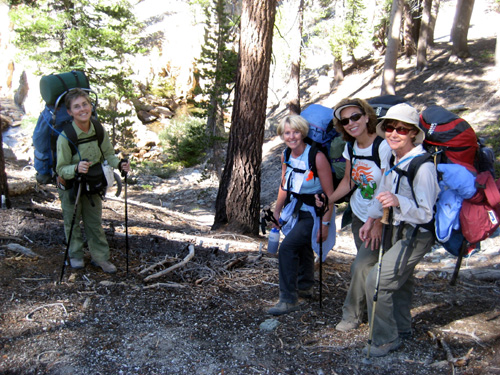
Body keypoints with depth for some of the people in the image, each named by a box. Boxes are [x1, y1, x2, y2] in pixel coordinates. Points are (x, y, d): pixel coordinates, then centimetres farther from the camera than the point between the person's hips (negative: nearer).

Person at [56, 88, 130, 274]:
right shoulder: (65, 137, -27)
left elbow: (108, 154, 0)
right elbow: (61, 169, -23)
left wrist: (119, 164, -20)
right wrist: (76, 168, -44)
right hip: (70, 186, -3)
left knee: (95, 222, 13)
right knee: (72, 222, 14)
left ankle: (100, 257, 26)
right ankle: (75, 256, 35)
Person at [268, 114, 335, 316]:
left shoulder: (317, 157, -23)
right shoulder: (286, 156, -1)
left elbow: (329, 194, -20)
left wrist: (325, 224, -20)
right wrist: (277, 210, 14)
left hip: (313, 213, -7)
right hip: (295, 210, 7)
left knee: (287, 248, -18)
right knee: (302, 248, 23)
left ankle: (289, 299, -7)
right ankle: (305, 287, 46)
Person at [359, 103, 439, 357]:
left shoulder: (422, 166, -26)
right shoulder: (392, 158, 0)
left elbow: (426, 213, -27)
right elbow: (383, 191, 14)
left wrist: (398, 201, -43)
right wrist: (371, 220, 16)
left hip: (417, 234, -8)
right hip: (399, 230, 9)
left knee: (377, 281, -11)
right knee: (400, 280, 22)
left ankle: (386, 340, 7)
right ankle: (402, 329, 44)